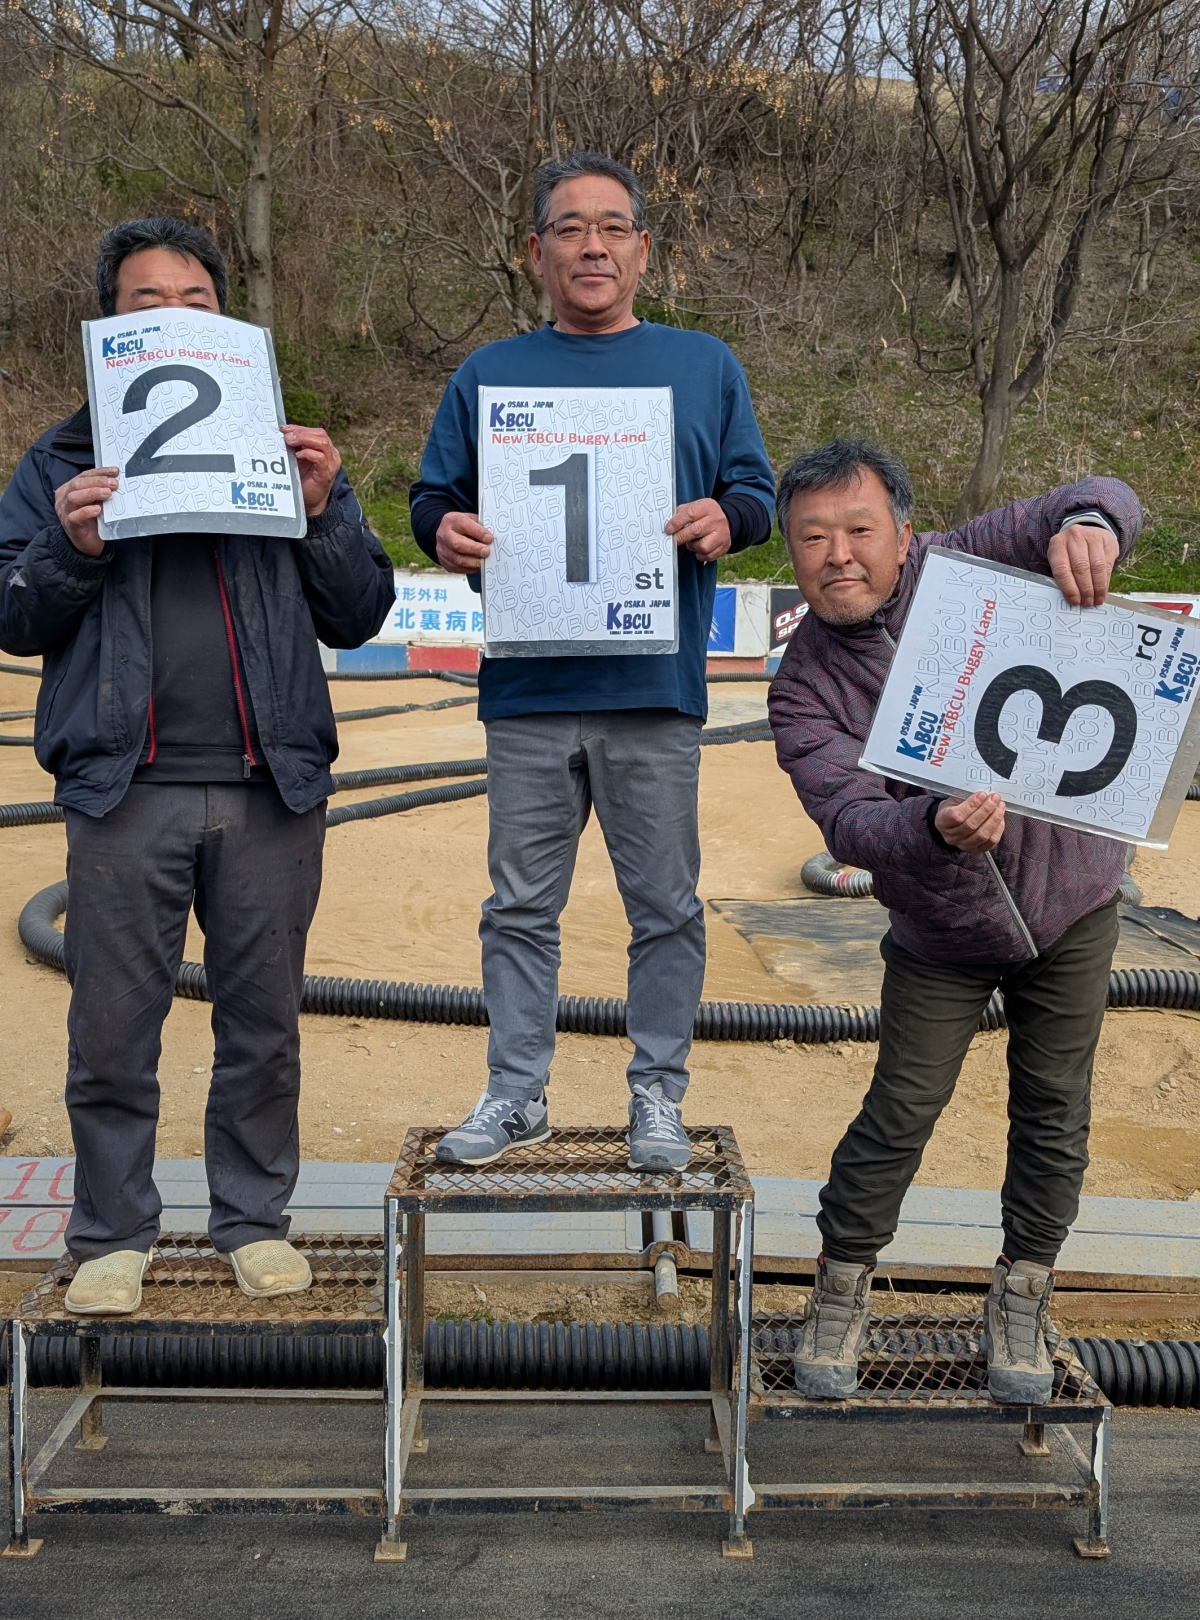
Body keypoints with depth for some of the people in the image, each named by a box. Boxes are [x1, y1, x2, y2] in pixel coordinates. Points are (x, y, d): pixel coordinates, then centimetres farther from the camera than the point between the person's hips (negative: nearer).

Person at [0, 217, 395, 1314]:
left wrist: (322, 513, -7)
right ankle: (112, 1234, 19)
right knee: (113, 1029, 4)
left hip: (272, 784, 1)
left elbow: (359, 616, 9)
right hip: (123, 785, 0)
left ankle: (255, 1219, 23)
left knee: (264, 1019, 8)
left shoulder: (285, 446, 13)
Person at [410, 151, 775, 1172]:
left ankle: (658, 1096, 19)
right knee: (521, 905, 8)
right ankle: (516, 1092, 21)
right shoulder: (489, 374, 13)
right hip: (527, 695, 1)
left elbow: (759, 494, 11)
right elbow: (434, 497, 13)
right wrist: (443, 533, -10)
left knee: (666, 907, 5)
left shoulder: (704, 368, 11)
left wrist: (725, 521, -13)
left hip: (655, 696, -1)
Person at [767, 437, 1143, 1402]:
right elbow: (850, 821, -26)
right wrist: (937, 827, -48)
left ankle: (1020, 1302, 29)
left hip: (1071, 899, 1)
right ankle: (841, 1296, 25)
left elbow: (1108, 505, -16)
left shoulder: (961, 567, -13)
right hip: (940, 938, -1)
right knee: (898, 1118, 3)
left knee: (1053, 1115, 10)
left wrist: (1086, 522, -41)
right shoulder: (804, 688, -13)